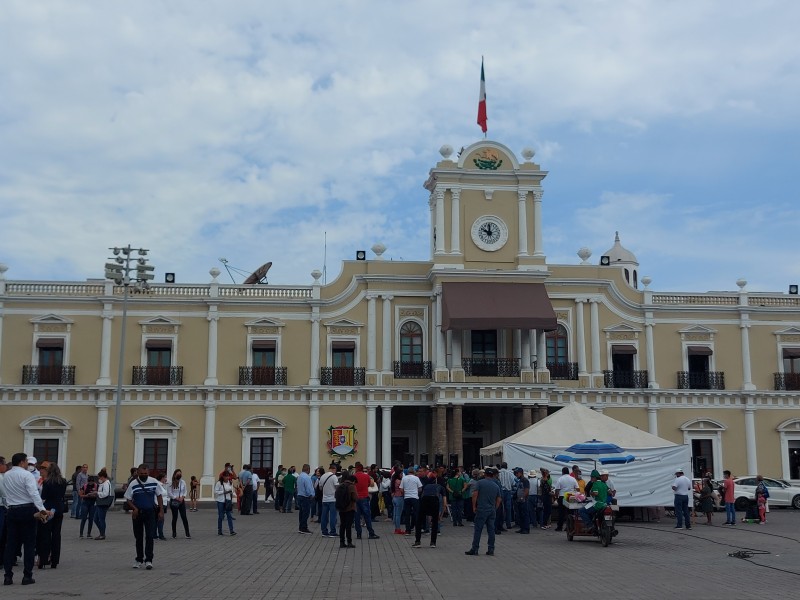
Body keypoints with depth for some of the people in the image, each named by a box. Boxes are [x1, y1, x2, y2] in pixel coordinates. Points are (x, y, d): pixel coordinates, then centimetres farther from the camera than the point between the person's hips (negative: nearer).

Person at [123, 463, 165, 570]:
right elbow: (128, 499, 0)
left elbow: (159, 496, 5)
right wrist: (134, 508, -17)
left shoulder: (154, 482, -5)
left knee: (149, 536, -9)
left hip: (150, 513, -1)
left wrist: (161, 511, 0)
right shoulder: (133, 484, -7)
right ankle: (139, 559, 22)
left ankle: (148, 560, -5)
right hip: (137, 513, 1)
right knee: (138, 537, 10)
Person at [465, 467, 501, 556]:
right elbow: (499, 499, 11)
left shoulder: (479, 482, -3)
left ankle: (474, 549, -1)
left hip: (482, 509, -4)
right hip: (492, 510, 4)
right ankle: (491, 550, 9)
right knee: (491, 530, 8)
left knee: (478, 530, -1)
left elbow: (475, 494, -11)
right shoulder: (496, 486, 10)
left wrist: (474, 506, -3)